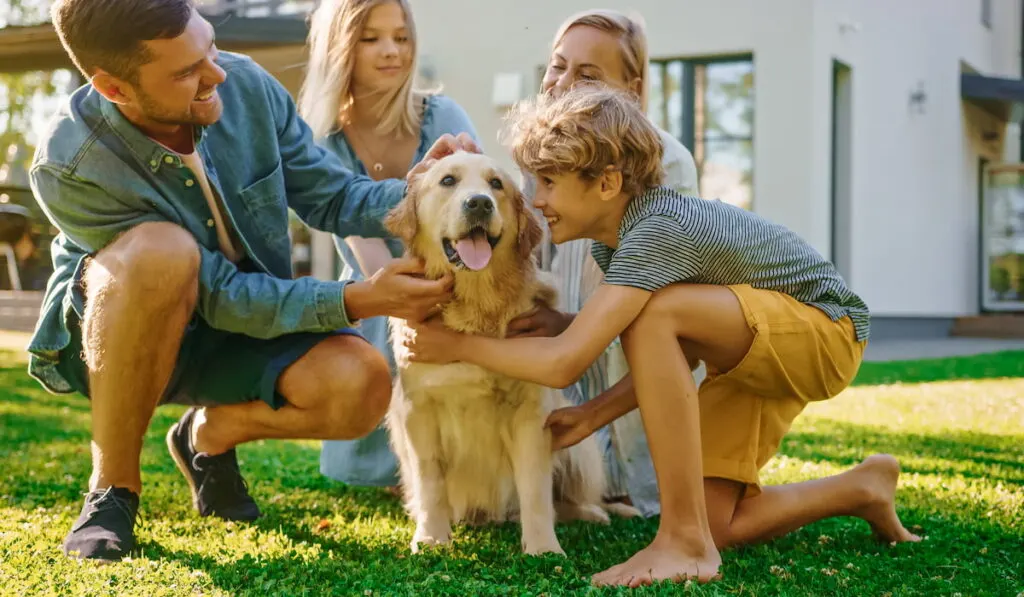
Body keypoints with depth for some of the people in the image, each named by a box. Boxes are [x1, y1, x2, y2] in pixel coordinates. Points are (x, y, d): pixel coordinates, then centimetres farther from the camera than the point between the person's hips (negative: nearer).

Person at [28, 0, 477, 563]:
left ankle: (210, 432, 9)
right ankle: (113, 484, -17)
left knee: (360, 386, -24)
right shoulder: (67, 168, -28)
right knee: (163, 249, -38)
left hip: (249, 318, 4)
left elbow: (331, 195, -4)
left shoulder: (247, 85, -16)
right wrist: (359, 300, -32)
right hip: (112, 336, -4)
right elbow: (219, 296, -27)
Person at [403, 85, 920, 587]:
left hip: (826, 329, -9)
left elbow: (562, 362, -37)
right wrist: (593, 415, -2)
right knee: (712, 525, 1)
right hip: (753, 352, 9)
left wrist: (457, 345, -23)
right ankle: (863, 489, 24)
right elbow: (673, 360, 7)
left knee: (653, 312, -34)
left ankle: (685, 541, -27)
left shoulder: (656, 231, -31)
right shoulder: (611, 242, -1)